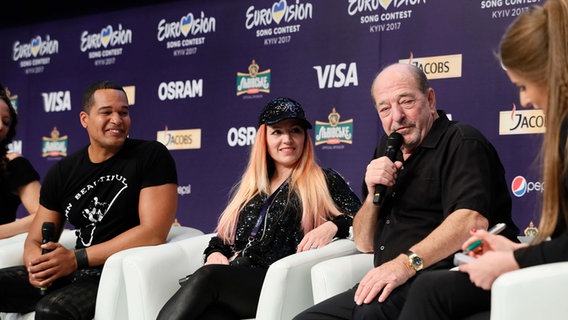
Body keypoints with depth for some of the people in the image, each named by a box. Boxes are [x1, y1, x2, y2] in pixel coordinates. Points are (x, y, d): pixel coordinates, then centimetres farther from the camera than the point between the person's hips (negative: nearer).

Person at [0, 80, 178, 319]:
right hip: (74, 273, 6)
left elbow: (153, 233, -15)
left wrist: (75, 259, -19)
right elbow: (35, 241, 11)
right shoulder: (62, 172, 9)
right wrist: (36, 266, -15)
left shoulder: (152, 156, -6)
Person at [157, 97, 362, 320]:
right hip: (234, 280, 4)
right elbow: (223, 237, 28)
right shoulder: (250, 187, 29)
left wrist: (333, 226, -14)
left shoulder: (324, 181, 14)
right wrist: (214, 253, 5)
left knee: (207, 276, -35)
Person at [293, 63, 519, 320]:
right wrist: (373, 196, 0)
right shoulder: (388, 151, 20)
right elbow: (364, 244, 19)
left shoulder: (461, 142, -3)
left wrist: (407, 262, -32)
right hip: (396, 284, 8)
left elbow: (473, 220, -23)